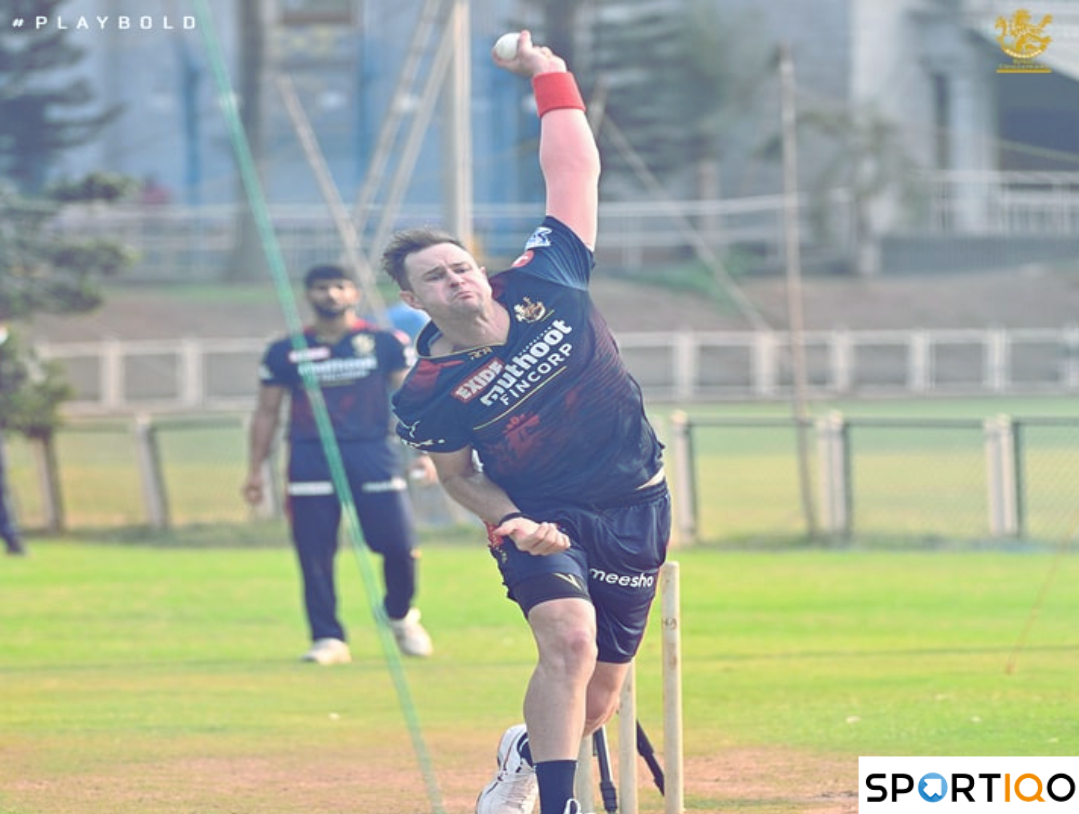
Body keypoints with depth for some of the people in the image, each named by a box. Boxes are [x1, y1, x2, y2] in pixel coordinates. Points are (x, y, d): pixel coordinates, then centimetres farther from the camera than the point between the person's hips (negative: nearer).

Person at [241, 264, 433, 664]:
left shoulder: (385, 343, 7)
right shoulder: (286, 353, 8)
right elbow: (266, 412, 13)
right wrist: (255, 469, 8)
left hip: (374, 454, -1)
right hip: (310, 459, 1)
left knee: (399, 545, -5)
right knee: (314, 553, -4)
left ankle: (400, 616, 22)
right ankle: (328, 638, 6)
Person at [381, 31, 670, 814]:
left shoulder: (543, 285, -11)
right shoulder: (428, 394, -14)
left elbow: (575, 170, -7)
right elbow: (458, 474, 1)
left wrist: (550, 77, -9)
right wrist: (511, 524, -16)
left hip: (636, 509, 3)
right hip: (539, 518, -3)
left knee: (597, 699, 6)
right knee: (568, 640, -30)